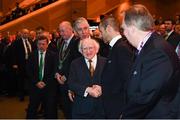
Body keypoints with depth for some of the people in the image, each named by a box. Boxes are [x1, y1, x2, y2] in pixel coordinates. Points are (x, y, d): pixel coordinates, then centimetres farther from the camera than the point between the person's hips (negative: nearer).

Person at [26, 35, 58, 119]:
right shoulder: (32, 55, 6)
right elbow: (29, 71, 3)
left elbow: (54, 71, -3)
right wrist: (36, 82, -8)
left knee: (50, 109, 0)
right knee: (31, 109, 5)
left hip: (49, 86, -2)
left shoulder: (52, 55, 1)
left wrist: (45, 82, -11)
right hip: (35, 86, 2)